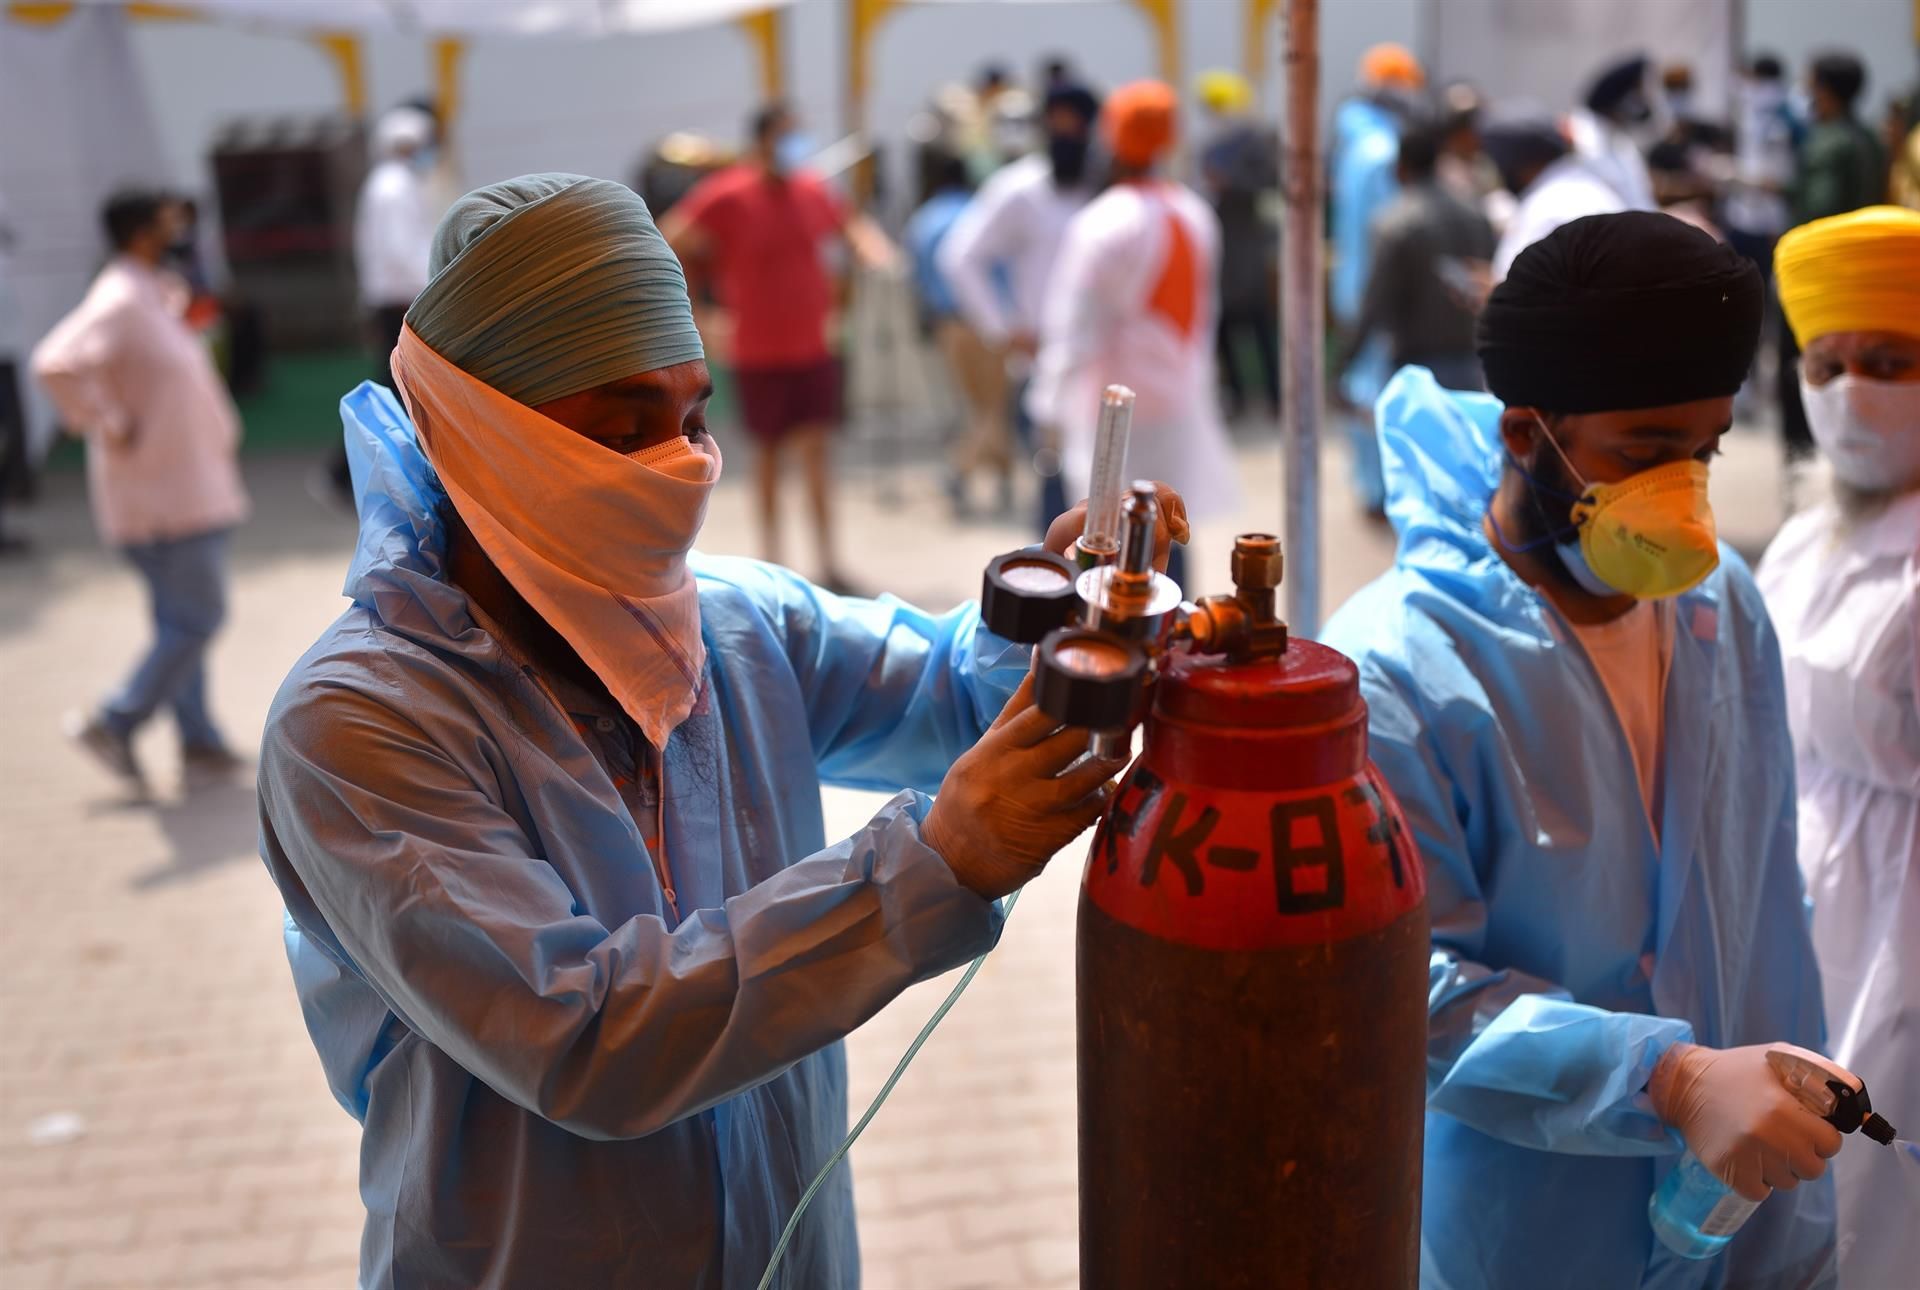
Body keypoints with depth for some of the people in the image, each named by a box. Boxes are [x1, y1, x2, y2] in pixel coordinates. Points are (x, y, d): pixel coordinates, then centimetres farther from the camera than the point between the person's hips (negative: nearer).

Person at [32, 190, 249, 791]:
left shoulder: (154, 294, 12)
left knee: (183, 617, 12)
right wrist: (107, 426, -24)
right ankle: (115, 723, 1)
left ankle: (199, 741, 19)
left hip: (183, 483, 10)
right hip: (164, 491, -10)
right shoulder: (120, 301, -18)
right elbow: (55, 364, -32)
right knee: (196, 618, -5)